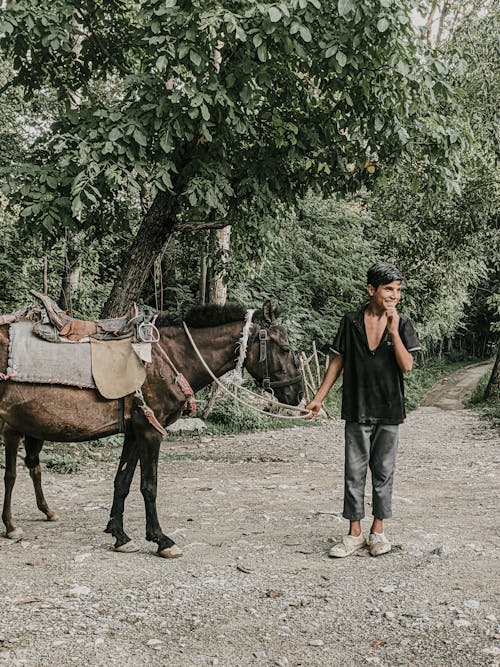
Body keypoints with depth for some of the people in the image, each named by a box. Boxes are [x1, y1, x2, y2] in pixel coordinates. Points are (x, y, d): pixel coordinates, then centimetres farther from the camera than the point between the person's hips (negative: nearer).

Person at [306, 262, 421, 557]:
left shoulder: (402, 324, -2)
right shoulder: (351, 322, -1)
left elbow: (407, 366, -12)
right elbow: (338, 361, 6)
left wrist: (392, 328, -18)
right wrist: (319, 397, 5)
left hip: (389, 411, 0)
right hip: (357, 409, 0)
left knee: (384, 471, 9)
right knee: (354, 472, 4)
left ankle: (378, 531, 21)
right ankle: (355, 533, 13)